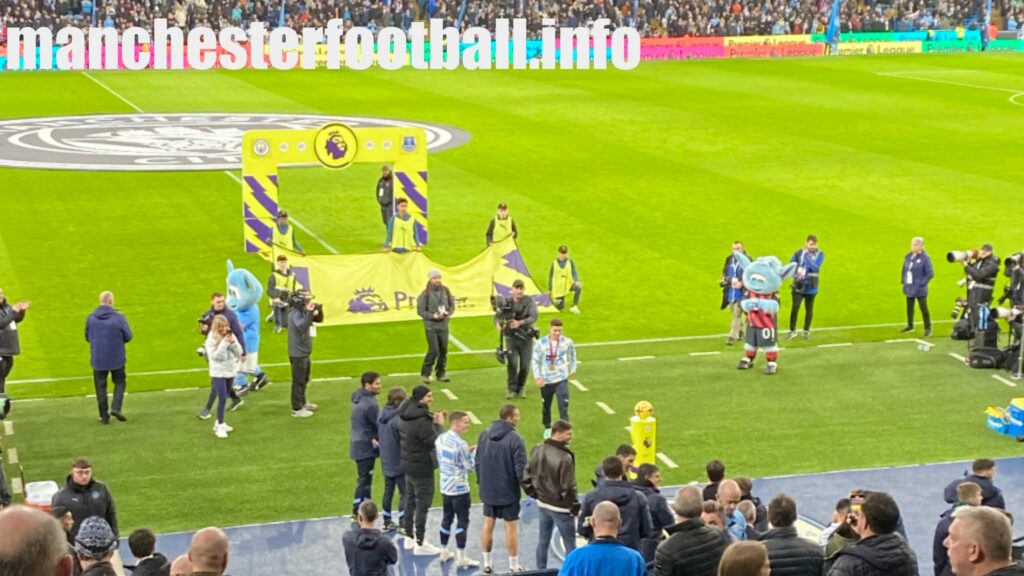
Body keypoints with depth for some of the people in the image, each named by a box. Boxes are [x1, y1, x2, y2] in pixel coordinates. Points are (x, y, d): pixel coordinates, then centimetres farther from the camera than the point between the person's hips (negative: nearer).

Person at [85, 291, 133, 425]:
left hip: (97, 359, 2)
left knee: (100, 386, 12)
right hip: (116, 358, -2)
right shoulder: (119, 317, -13)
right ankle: (116, 408, -1)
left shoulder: (91, 318, -4)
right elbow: (128, 336, -7)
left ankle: (104, 415, 13)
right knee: (120, 382, 17)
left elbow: (87, 337, 4)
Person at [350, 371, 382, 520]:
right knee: (364, 480, 1)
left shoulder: (358, 398, 5)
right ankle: (358, 513, 9)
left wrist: (373, 436, -4)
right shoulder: (369, 404, -24)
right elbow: (379, 425, -17)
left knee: (364, 478, 19)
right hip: (366, 447, -9)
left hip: (358, 444, 9)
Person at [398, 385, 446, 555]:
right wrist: (438, 424, -11)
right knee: (422, 504, 0)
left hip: (408, 465, 9)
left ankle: (409, 537, 30)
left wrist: (432, 421, 3)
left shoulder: (406, 416, 2)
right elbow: (435, 442, -22)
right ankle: (420, 544, 6)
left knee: (410, 501, 19)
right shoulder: (421, 421, -26)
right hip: (422, 468, -9)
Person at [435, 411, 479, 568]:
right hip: (460, 489, -8)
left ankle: (444, 552, 27)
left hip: (445, 487, 8)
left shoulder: (440, 439, 2)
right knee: (462, 521, 0)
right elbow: (470, 467, -16)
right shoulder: (460, 444, -23)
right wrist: (475, 452, -2)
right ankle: (461, 558, 2)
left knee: (447, 518, 18)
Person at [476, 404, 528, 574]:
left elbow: (478, 461, 7)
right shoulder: (515, 439, -19)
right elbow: (520, 467, -19)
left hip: (488, 490, 5)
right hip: (508, 491, -5)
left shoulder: (484, 434, 0)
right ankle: (513, 566, 13)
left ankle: (487, 563, 24)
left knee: (488, 525, 15)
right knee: (511, 528, 5)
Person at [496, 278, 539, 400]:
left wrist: (520, 323, -35)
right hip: (511, 337, 0)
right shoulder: (506, 303, -2)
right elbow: (497, 316, -3)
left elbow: (533, 317, -19)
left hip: (526, 337, 0)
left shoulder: (529, 302, -8)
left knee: (525, 365, 4)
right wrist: (498, 324, -27)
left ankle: (521, 388, 27)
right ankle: (512, 389, -2)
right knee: (512, 363, -15)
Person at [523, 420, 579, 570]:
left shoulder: (538, 450, -2)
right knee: (569, 544, 3)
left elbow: (526, 476, 3)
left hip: (542, 504, 7)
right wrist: (574, 506, -9)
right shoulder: (565, 457, -24)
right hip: (560, 507, -7)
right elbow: (568, 487, -21)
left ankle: (541, 570, 26)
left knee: (543, 540, 18)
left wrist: (534, 493, 14)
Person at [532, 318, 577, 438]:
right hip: (546, 380, 1)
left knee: (563, 406, -13)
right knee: (546, 406, 16)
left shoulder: (567, 342, -8)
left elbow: (572, 354, 14)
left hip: (562, 379, -1)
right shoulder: (541, 343, -11)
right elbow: (535, 360, -4)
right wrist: (537, 377, -10)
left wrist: (572, 369, 20)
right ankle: (547, 428, 38)